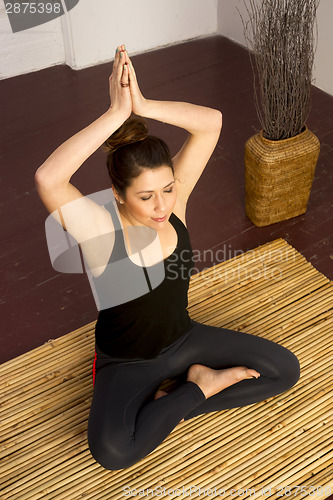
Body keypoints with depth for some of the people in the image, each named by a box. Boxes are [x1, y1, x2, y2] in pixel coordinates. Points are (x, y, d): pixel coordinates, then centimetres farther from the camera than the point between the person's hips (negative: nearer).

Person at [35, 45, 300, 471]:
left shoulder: (173, 199, -15)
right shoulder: (102, 230, -27)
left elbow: (212, 123, -24)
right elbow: (47, 178, -48)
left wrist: (143, 106, -38)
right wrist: (117, 113, -47)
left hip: (182, 339, 4)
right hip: (125, 363, -4)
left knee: (285, 368, -2)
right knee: (110, 451, -32)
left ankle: (169, 404, 0)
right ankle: (200, 387, -7)